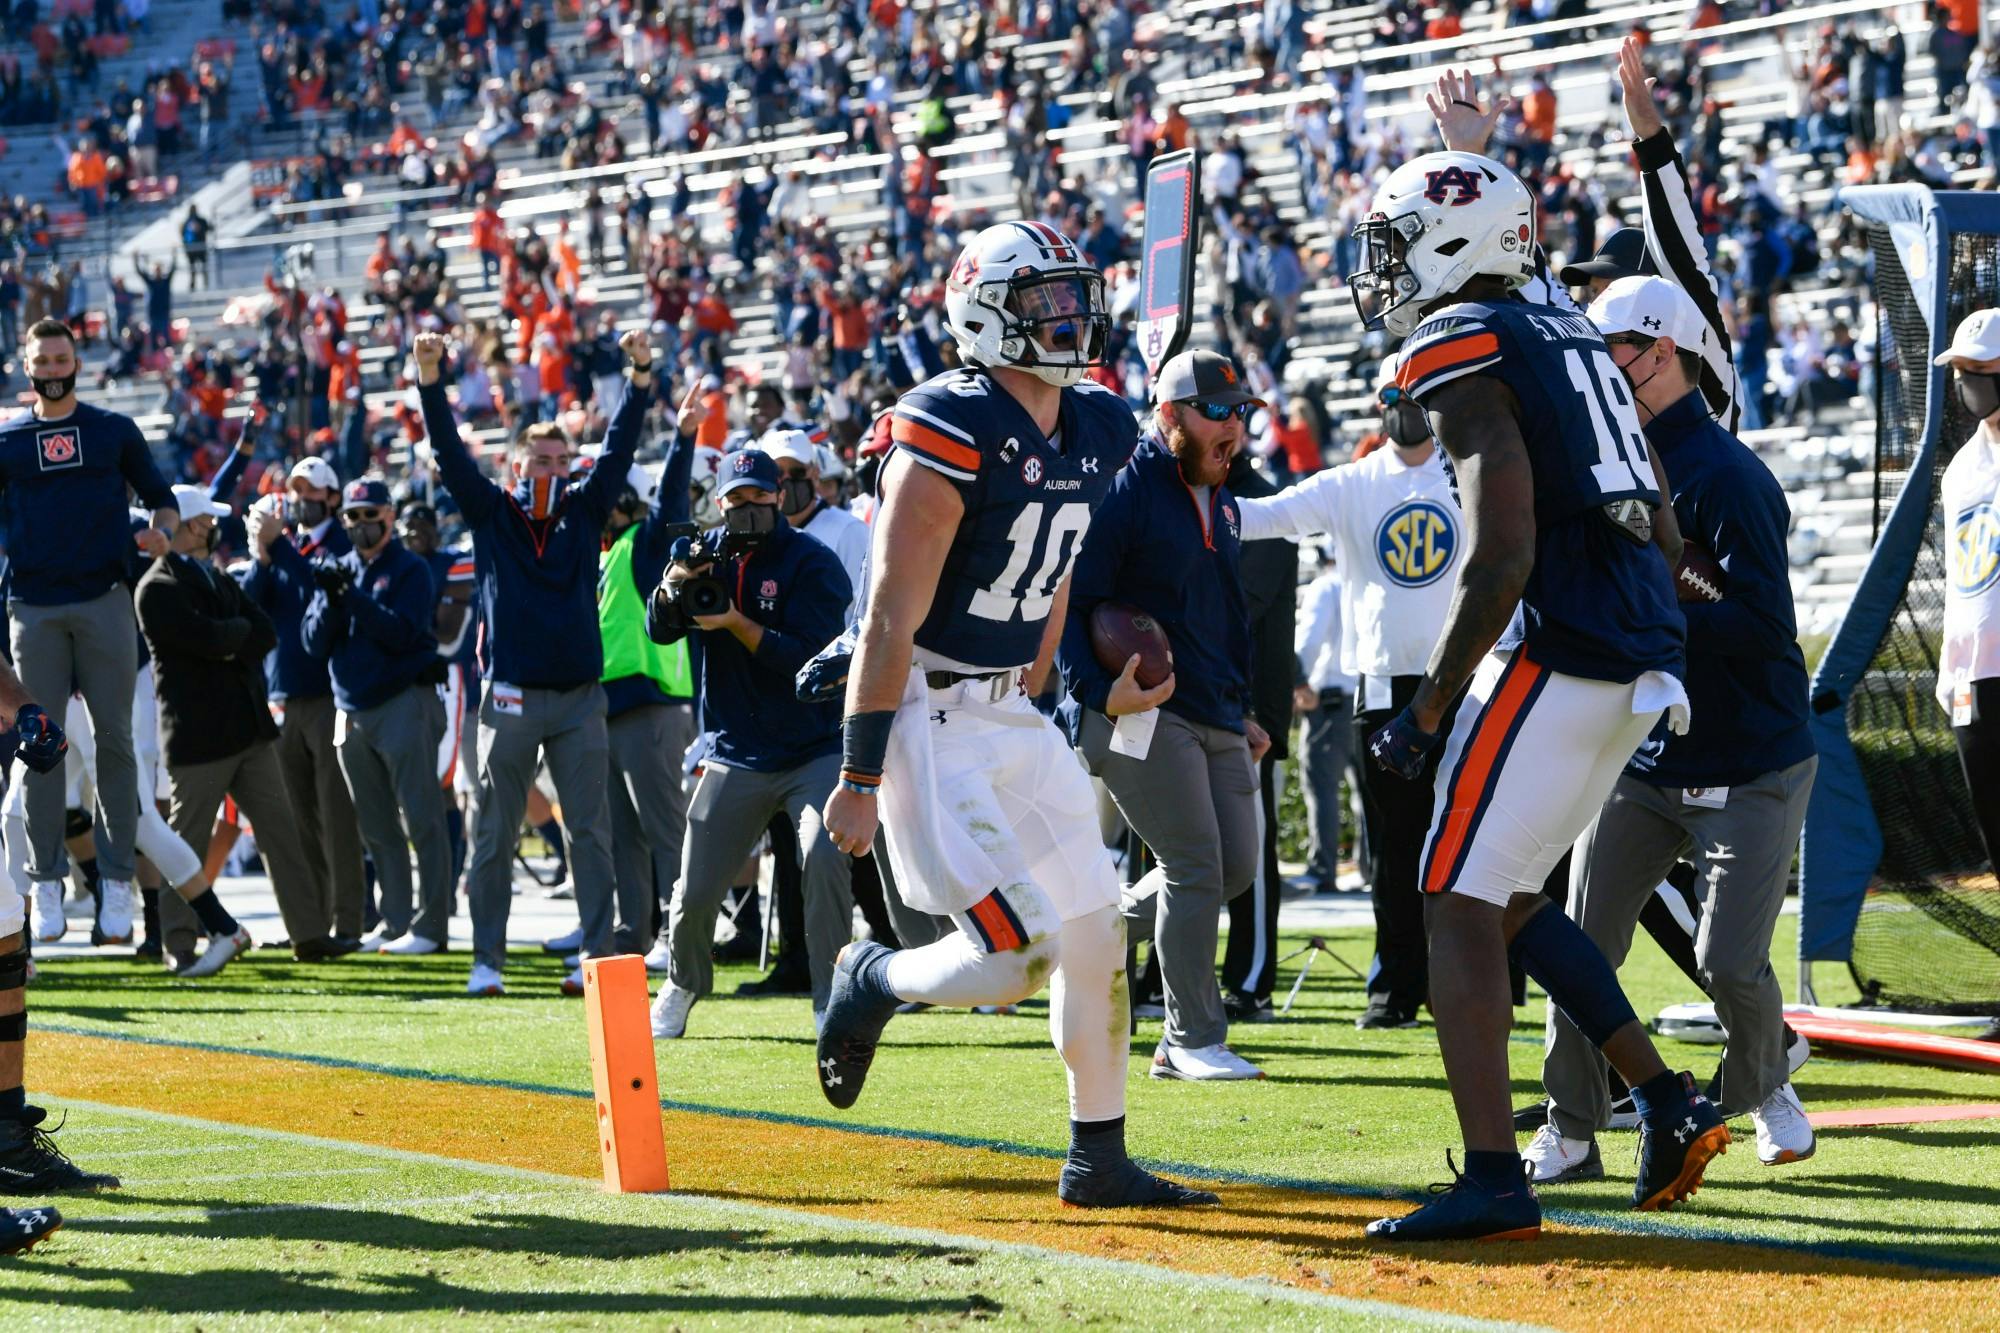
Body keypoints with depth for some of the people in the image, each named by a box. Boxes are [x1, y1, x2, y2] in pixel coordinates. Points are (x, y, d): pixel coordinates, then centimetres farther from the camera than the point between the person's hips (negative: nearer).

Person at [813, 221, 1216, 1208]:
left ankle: (1099, 1160, 19)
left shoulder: (1100, 432, 6)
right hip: (928, 719, -8)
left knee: (1095, 937, 8)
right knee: (1016, 956, -15)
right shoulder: (951, 434, -19)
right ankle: (871, 982, 14)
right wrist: (859, 779, -20)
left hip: (1016, 716, 8)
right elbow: (891, 619, -20)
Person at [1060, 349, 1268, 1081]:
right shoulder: (1126, 492, -11)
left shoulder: (1220, 503, 17)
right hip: (1141, 714, -8)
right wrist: (1102, 694, -22)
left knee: (1234, 867, 5)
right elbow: (1068, 603, -13)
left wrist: (1242, 715, 24)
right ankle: (1193, 1041, -1)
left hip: (1216, 719, 8)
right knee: (1196, 866, -9)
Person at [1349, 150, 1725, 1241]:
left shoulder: (1461, 351, -9)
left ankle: (1493, 1182, -11)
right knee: (1508, 899, 19)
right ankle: (1667, 1102, 13)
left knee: (1459, 907, -5)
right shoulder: (1570, 340, 18)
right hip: (1639, 661, 9)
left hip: (1552, 658, -9)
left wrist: (1427, 711, -11)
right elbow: (1665, 539, 18)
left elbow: (1500, 559, -18)